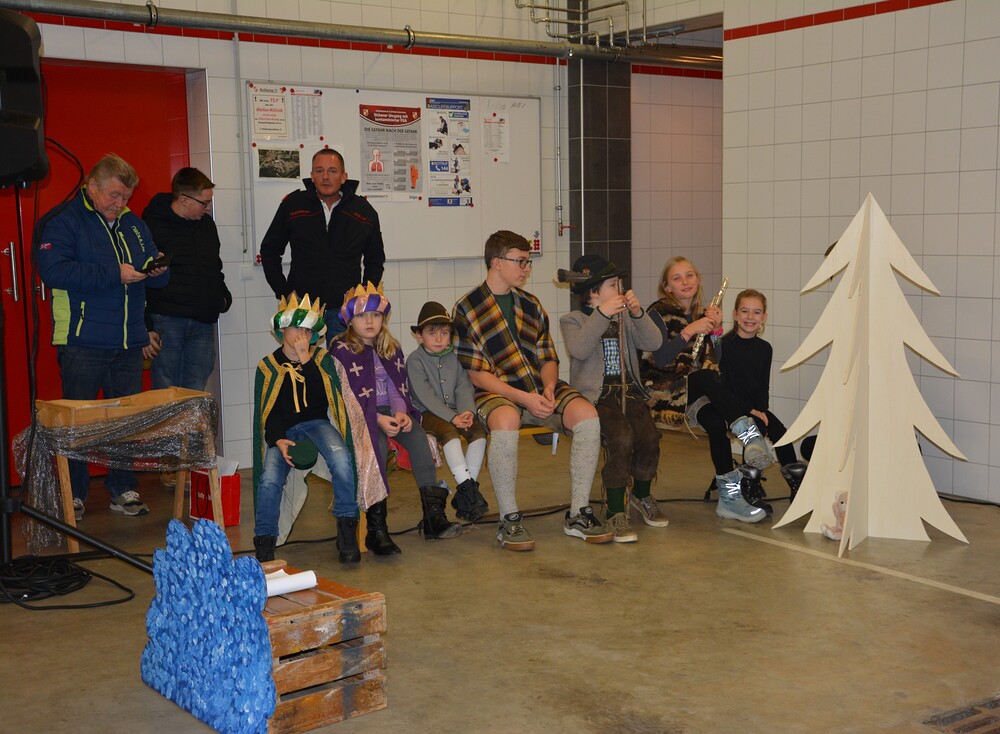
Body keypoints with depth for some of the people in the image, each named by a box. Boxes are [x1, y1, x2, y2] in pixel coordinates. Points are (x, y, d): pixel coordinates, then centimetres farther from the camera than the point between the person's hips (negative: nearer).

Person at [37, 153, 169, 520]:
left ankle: (123, 489, 19)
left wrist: (157, 270, -5)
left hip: (129, 341, 6)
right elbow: (53, 269, -20)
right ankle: (73, 494, 12)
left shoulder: (133, 224, 16)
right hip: (83, 341, -5)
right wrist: (114, 274, -22)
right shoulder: (64, 221, -4)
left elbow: (158, 279, 20)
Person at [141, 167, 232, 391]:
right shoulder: (152, 226, -7)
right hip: (166, 321, -6)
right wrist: (144, 328, -11)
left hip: (203, 323, 6)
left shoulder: (206, 224, 15)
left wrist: (223, 297, 13)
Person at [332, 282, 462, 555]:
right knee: (377, 445, -35)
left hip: (390, 412, 5)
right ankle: (376, 527, -34)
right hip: (360, 416, -5)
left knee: (417, 436, -26)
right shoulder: (341, 351, -2)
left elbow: (398, 388, 12)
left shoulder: (391, 349, 16)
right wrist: (377, 419, -21)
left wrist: (401, 412, -10)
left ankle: (433, 515, -30)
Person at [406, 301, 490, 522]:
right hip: (427, 413, -5)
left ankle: (464, 494, -17)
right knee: (449, 432, -33)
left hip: (454, 411, 5)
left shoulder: (454, 357, 10)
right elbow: (425, 396, -16)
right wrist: (452, 417, -23)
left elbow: (464, 388, 2)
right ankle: (467, 487, -31)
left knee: (479, 431, -20)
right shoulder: (415, 360, -6)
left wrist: (467, 411, -19)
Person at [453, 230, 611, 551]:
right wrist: (523, 398, -17)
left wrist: (549, 387, -6)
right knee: (506, 422, -40)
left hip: (540, 390, 5)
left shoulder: (530, 304, 19)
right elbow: (477, 374, -6)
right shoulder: (468, 308, 0)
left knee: (587, 414, -23)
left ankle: (578, 514, -13)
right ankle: (509, 521, -23)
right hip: (498, 393, -5)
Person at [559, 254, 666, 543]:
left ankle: (642, 497, 9)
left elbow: (653, 343, 6)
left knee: (649, 436, -22)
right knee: (622, 437, -31)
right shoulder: (572, 320, 6)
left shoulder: (624, 319, 22)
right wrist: (602, 315, -20)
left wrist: (637, 313, -7)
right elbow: (579, 349, -17)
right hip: (596, 396, -5)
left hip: (628, 390, 5)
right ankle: (615, 513, -21)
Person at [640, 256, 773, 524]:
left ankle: (730, 494, -32)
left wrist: (714, 330, -8)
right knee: (705, 377, -35)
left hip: (694, 390, 4)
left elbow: (713, 363, 5)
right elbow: (660, 360, -16)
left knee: (715, 420, -30)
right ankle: (748, 432, -41)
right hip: (660, 390, -4)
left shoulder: (701, 314, 13)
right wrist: (689, 331, -23)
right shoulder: (659, 313, -3)